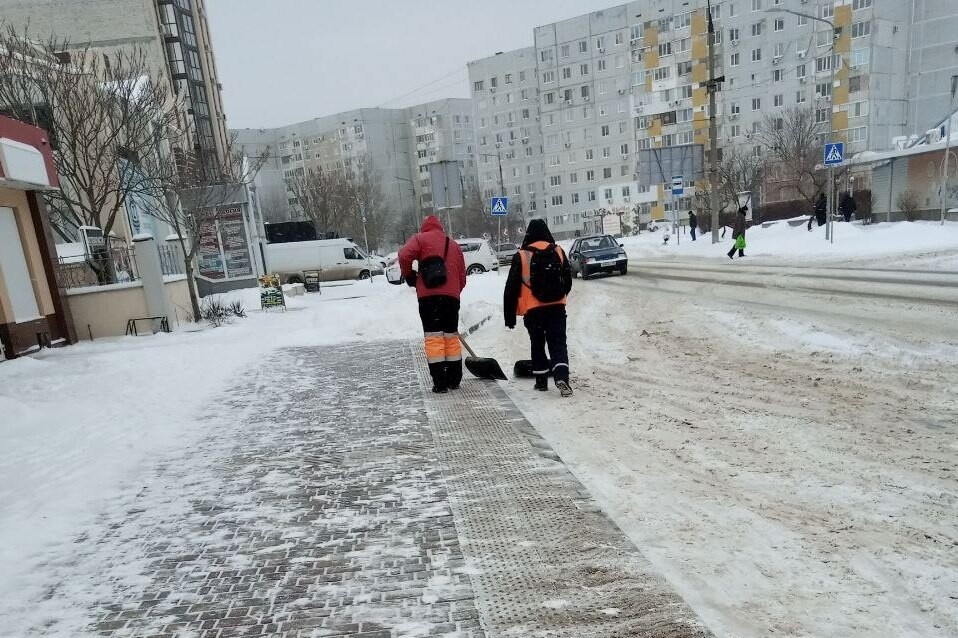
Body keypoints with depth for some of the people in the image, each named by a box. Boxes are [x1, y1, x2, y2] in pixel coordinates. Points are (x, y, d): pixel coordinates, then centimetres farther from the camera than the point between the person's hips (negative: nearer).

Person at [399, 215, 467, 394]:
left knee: (434, 337, -4)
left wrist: (409, 276, 5)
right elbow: (462, 276, 21)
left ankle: (440, 383, -6)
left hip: (429, 295, -5)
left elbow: (404, 255, -10)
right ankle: (454, 380, 18)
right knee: (451, 336, 13)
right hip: (452, 296, 5)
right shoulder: (454, 245, 24)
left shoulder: (420, 239, 8)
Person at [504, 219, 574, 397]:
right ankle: (561, 377, -16)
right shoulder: (558, 252, 4)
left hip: (533, 309, -1)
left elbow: (511, 288, -4)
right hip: (557, 308, 2)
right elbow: (568, 280, 14)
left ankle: (541, 381, 19)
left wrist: (509, 315, 2)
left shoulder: (521, 256, -5)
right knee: (558, 343, 3)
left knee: (537, 345, 13)